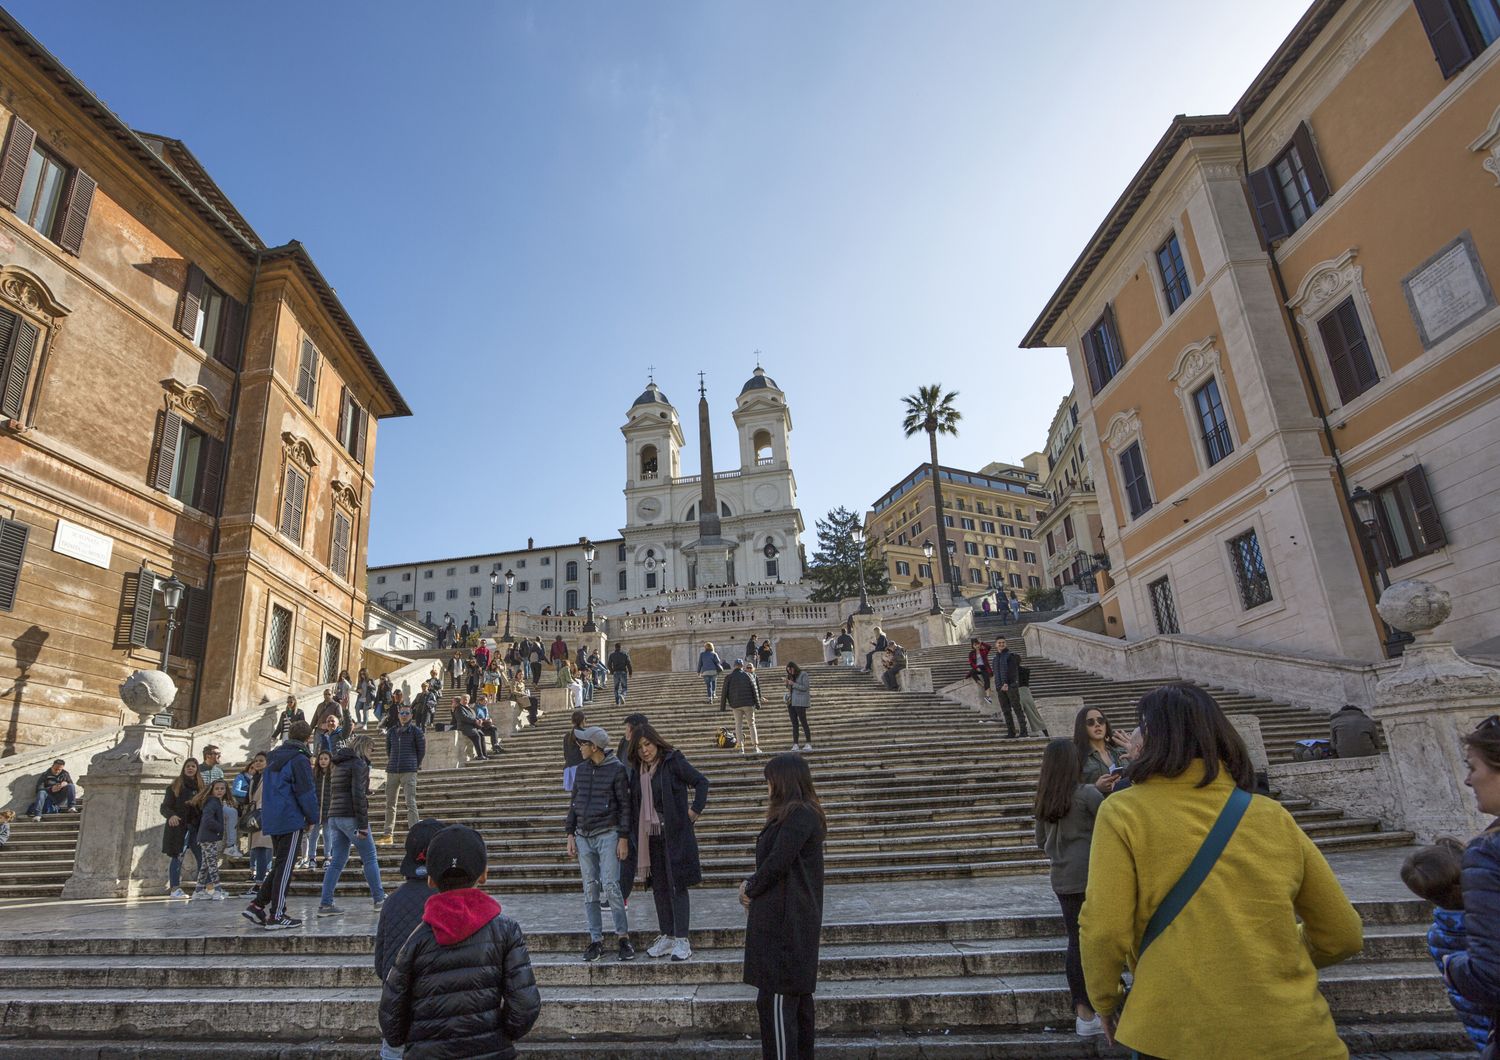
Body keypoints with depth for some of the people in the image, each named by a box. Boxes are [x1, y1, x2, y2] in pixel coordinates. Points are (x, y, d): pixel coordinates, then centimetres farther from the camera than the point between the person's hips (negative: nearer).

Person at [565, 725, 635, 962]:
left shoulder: (616, 769, -6)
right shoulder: (582, 769, 10)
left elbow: (625, 805, -6)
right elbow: (574, 802, 14)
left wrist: (623, 838, -10)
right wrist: (571, 835, 8)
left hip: (607, 835, -5)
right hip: (583, 836, 5)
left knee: (610, 886, -9)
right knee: (590, 890, 7)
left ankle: (623, 936, 4)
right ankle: (596, 940, 15)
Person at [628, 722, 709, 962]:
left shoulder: (673, 761, -10)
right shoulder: (637, 770, 7)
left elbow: (701, 781, -10)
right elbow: (634, 803, 14)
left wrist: (695, 810, -15)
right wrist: (635, 835, 8)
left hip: (675, 835, -6)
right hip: (650, 837, 6)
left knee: (677, 886, -2)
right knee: (658, 887, 12)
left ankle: (681, 940, 5)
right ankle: (667, 937, 23)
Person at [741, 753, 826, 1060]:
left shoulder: (797, 816, -20)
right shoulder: (804, 813, 12)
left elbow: (777, 863, -23)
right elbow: (774, 859, 15)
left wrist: (750, 889, -6)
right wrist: (753, 886, 2)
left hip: (783, 923, -10)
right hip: (795, 920, 10)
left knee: (775, 998, -4)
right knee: (798, 993, 18)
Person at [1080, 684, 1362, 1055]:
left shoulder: (1124, 812, -8)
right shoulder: (1274, 817, 4)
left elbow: (1104, 931, -14)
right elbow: (1343, 936, 12)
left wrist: (1104, 999, 6)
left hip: (1180, 1036, -2)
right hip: (1292, 1037, 3)